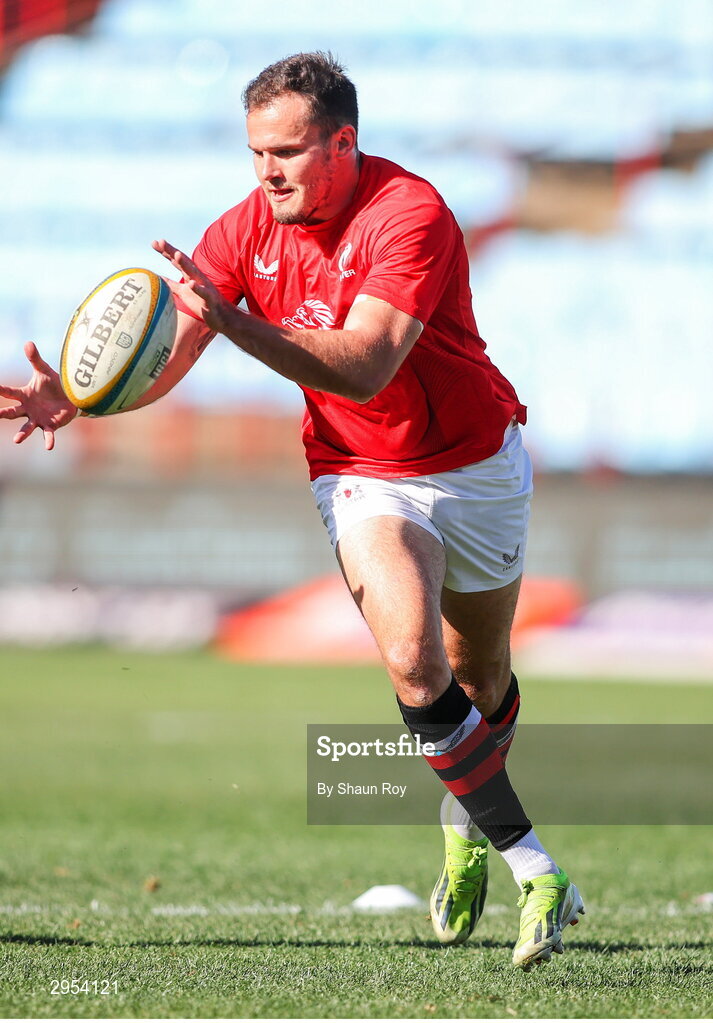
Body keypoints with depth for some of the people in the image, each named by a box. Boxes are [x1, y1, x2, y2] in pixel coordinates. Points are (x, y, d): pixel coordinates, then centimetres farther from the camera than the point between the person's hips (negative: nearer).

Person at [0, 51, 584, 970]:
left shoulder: (411, 215, -26)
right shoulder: (247, 230, -10)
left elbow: (362, 368, -39)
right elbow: (163, 358, -12)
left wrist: (232, 319, -50)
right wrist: (76, 399, -32)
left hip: (479, 463, -2)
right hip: (363, 477, 2)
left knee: (481, 678, 16)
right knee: (413, 658, -24)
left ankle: (466, 823, 47)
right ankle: (530, 863, -16)